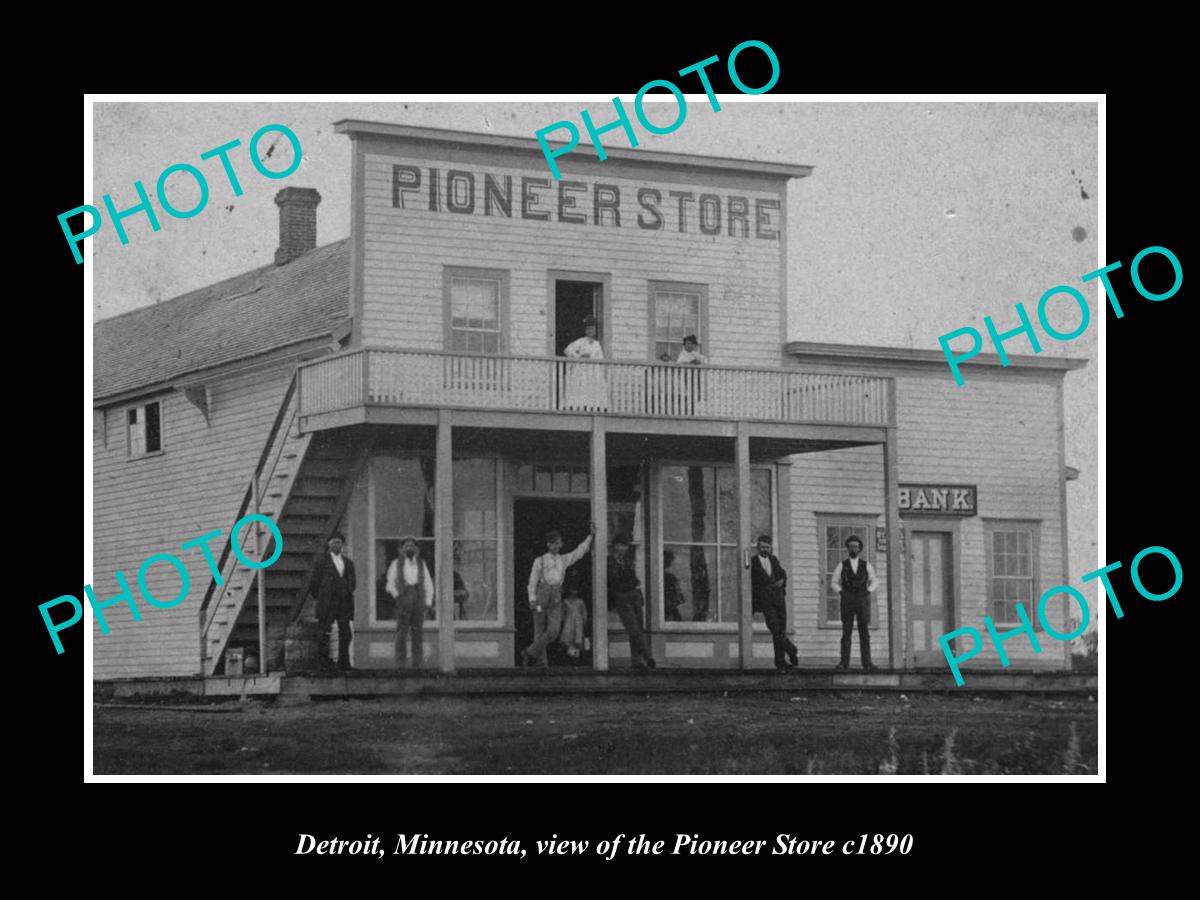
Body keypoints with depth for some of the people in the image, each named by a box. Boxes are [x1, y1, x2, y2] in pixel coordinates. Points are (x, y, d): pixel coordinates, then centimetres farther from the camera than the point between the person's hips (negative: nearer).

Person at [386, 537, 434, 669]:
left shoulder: (421, 563, 14)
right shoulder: (396, 563, 8)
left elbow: (428, 583, 14)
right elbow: (390, 584, 9)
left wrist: (428, 601, 6)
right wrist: (397, 595, -3)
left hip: (418, 599, 2)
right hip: (403, 599, -2)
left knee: (418, 633, 0)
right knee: (402, 632, -8)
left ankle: (417, 664, 2)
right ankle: (400, 664, -8)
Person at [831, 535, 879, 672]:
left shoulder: (866, 566, 7)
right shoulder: (842, 565, 5)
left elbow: (874, 582, 19)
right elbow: (834, 582, 16)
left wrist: (868, 591, 2)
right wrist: (841, 591, 0)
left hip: (862, 602, 1)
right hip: (847, 603, -1)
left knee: (864, 634, -2)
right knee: (846, 633, -5)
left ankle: (867, 663, -3)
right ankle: (844, 663, -5)